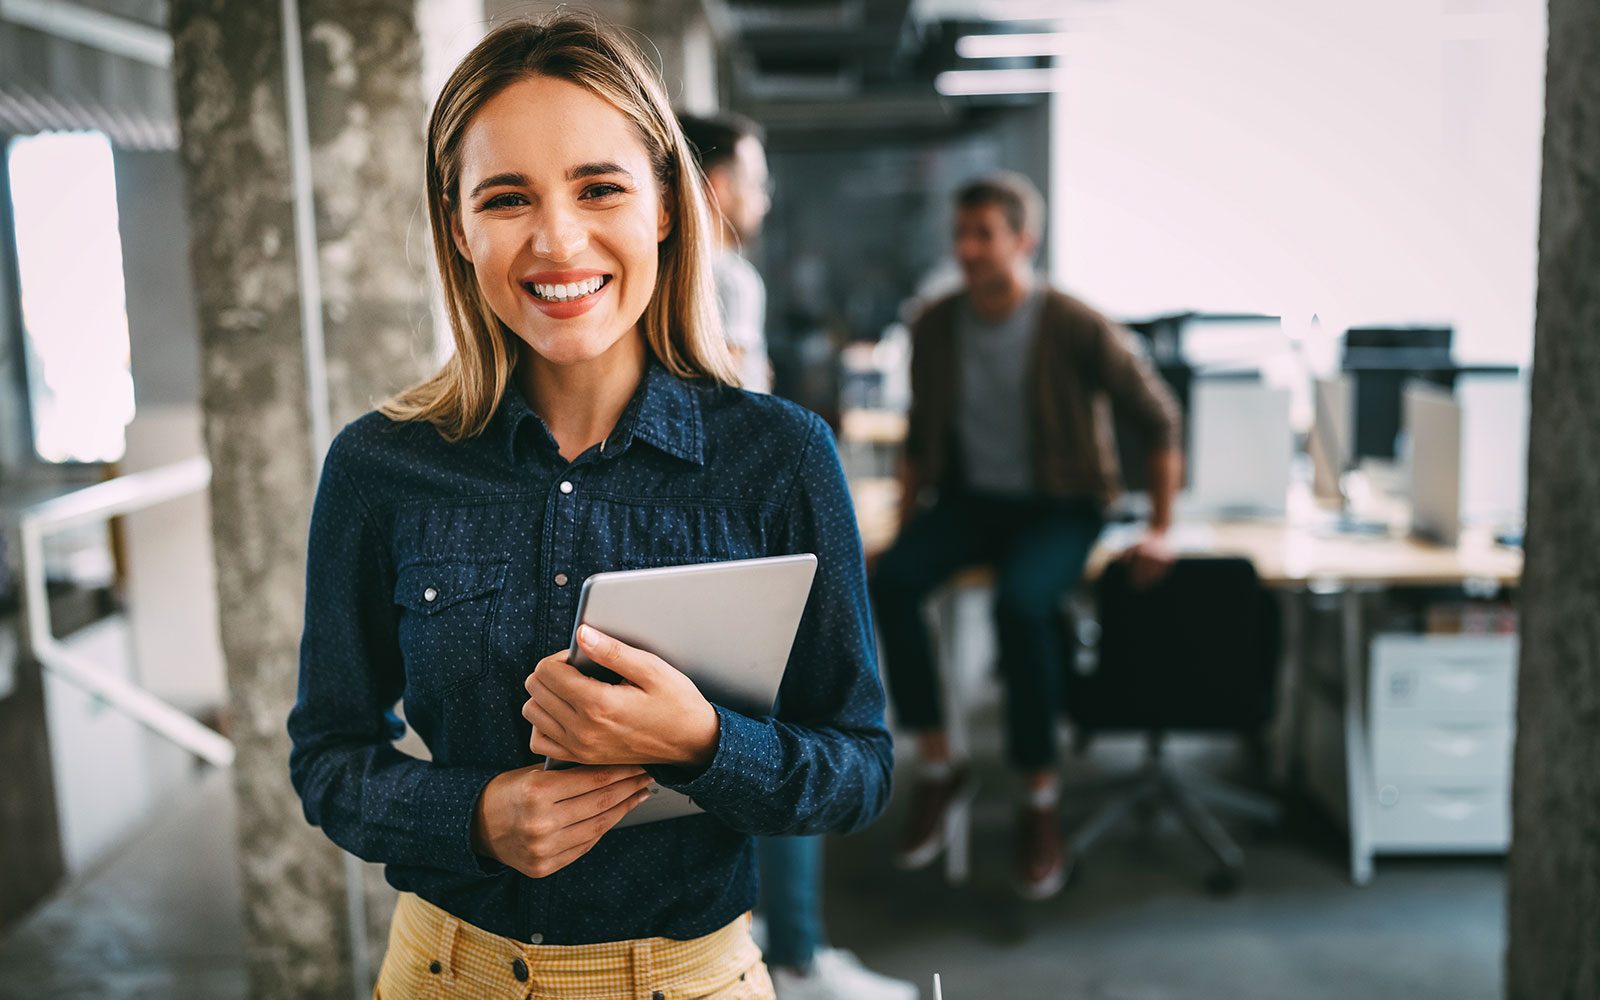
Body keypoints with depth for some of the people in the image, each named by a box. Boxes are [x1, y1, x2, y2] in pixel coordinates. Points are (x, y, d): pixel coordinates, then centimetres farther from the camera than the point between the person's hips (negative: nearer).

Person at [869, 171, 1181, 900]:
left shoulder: (1077, 329, -11)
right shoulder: (935, 327, 2)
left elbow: (1158, 422, -2)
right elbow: (919, 436, 15)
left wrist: (1158, 531, -5)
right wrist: (905, 523, 4)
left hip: (1057, 506, -4)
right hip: (967, 498, 4)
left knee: (1020, 604, -35)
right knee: (890, 581, -27)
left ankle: (1039, 800, -15)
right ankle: (937, 770, -10)